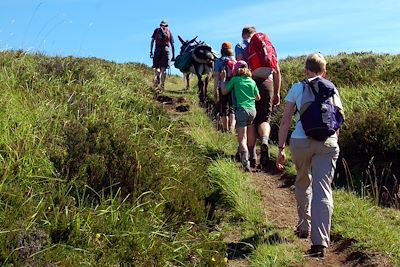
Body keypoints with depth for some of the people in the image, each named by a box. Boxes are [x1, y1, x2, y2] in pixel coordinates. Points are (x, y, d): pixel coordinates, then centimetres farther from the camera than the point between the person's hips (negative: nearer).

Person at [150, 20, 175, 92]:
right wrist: (173, 56, 15)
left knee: (156, 67, 6)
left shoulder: (157, 30, 16)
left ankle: (156, 80, -22)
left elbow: (152, 41, 5)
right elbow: (172, 45, 13)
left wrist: (151, 51, 5)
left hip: (157, 49, 0)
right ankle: (161, 85, -4)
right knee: (163, 68, 2)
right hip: (166, 49, 0)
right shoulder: (169, 32, 16)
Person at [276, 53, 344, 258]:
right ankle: (320, 242, -12)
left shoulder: (296, 89, 6)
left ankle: (304, 227, 34)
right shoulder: (331, 89, 10)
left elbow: (285, 122, 1)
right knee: (322, 190, -4)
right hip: (327, 143, 0)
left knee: (303, 183, 23)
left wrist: (281, 149, 4)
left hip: (300, 142, 0)